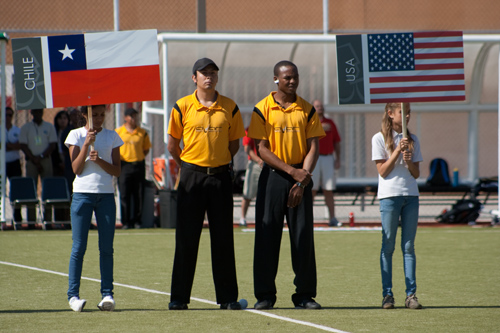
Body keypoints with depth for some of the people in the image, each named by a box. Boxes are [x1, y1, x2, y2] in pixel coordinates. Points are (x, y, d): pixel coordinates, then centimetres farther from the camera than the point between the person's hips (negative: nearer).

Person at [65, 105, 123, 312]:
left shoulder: (112, 137, 9)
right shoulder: (76, 135, 4)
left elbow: (117, 171, 4)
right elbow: (77, 168, -5)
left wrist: (100, 160, -13)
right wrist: (87, 143, -12)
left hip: (106, 194, 2)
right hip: (83, 193, -2)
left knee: (106, 247, -1)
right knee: (79, 247, -4)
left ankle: (107, 294, 2)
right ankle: (73, 295, -2)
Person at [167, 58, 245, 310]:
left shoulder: (230, 108, 5)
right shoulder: (182, 107, 0)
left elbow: (234, 143, 14)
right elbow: (172, 145, 8)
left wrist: (219, 163, 9)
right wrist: (188, 167, 11)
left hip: (221, 177, 2)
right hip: (191, 176, -2)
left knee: (223, 238, 3)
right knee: (186, 237, -1)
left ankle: (227, 297, 7)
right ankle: (179, 297, 3)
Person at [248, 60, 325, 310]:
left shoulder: (307, 110, 6)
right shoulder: (262, 109, 0)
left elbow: (313, 148, 2)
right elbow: (262, 149, -5)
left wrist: (303, 178, -12)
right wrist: (291, 170, -14)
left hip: (301, 177, 2)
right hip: (273, 176, -2)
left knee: (303, 234, -1)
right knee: (267, 235, -3)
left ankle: (304, 294, 4)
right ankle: (264, 295, 3)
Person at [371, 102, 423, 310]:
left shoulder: (412, 140, 12)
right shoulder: (379, 139, 0)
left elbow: (416, 174, 10)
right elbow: (382, 171, -6)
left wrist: (409, 162, -10)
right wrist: (398, 151, -12)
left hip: (411, 195, 3)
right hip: (389, 195, -3)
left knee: (409, 246, 2)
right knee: (388, 246, -2)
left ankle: (411, 294, 1)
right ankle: (387, 294, 1)